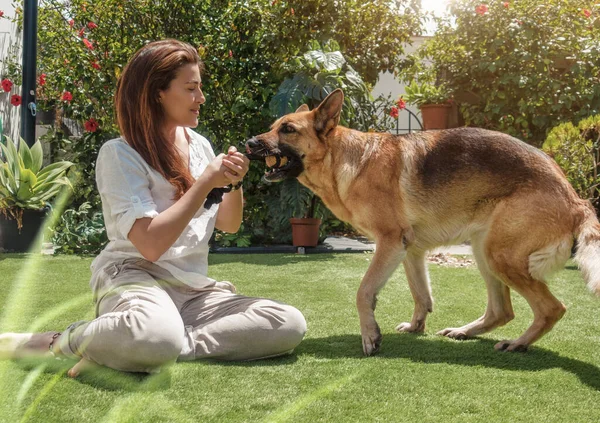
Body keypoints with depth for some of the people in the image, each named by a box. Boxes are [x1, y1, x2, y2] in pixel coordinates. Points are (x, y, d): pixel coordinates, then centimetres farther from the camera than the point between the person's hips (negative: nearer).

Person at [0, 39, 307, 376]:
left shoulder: (199, 145, 11)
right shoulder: (120, 154, -9)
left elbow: (229, 225, 18)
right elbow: (151, 244, -20)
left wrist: (235, 183, -3)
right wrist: (205, 183, -16)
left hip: (193, 288, 8)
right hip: (134, 276, -7)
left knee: (290, 325, -18)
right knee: (157, 337, -44)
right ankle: (57, 344, -12)